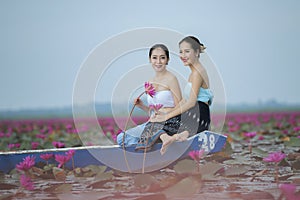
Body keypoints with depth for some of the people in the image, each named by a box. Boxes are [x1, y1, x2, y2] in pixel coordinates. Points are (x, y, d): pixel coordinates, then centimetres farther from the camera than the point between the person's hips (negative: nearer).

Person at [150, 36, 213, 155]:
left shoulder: (197, 73, -9)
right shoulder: (195, 72, 22)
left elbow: (191, 102, -16)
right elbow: (185, 101, 22)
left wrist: (167, 116, -15)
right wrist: (167, 114, 14)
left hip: (198, 116, -10)